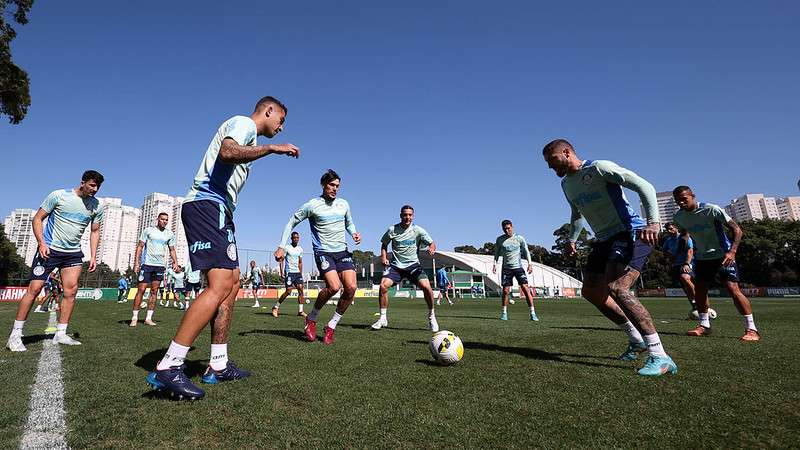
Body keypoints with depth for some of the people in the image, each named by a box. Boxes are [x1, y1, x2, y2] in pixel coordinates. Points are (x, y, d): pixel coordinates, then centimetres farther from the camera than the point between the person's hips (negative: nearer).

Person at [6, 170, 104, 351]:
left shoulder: (96, 206, 3)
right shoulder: (59, 195, -8)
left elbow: (95, 231, 12)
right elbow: (38, 218, -3)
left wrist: (93, 256, 4)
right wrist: (42, 243, -14)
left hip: (74, 253, 4)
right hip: (49, 249, -3)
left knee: (71, 291, -3)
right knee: (34, 288, -6)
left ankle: (60, 334, 6)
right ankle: (15, 334, 6)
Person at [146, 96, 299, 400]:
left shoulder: (245, 132, 28)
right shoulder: (244, 123, -2)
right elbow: (227, 152, -24)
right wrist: (272, 148, -17)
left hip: (217, 210, 11)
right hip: (207, 204, -11)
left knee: (232, 283, 7)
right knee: (220, 285, -20)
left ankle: (218, 366, 11)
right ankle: (168, 368, -18)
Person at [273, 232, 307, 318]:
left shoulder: (300, 249, 12)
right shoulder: (286, 248, -4)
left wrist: (301, 274, 16)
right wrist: (281, 273, -11)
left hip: (297, 272, 5)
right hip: (289, 272, -5)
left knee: (301, 289, -7)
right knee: (288, 291, -9)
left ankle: (300, 311, -3)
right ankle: (276, 307, 9)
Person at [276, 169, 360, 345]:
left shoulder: (343, 204, 12)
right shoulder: (312, 205, -2)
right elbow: (291, 223, 4)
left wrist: (354, 233, 4)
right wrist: (281, 247, -2)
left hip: (342, 251, 5)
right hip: (323, 252, -5)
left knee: (351, 288, -12)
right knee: (334, 286, -24)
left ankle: (331, 326, 5)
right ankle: (311, 319, 3)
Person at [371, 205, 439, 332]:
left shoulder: (418, 230, -4)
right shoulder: (392, 230, -2)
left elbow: (432, 243, 1)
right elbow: (384, 244, 14)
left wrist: (432, 248, -23)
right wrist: (384, 257, -3)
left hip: (413, 264, -1)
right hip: (396, 265, 1)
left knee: (426, 286, -22)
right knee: (383, 285, -20)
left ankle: (431, 317, 2)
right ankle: (383, 319, -3)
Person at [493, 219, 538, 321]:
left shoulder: (519, 238, 0)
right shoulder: (499, 240, 3)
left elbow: (526, 251, 7)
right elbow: (497, 252, 13)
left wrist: (530, 263, -3)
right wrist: (495, 263, 2)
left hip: (518, 267, -1)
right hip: (506, 268, 1)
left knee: (525, 288, -10)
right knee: (505, 291, 0)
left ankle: (532, 313, -6)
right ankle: (504, 313, 15)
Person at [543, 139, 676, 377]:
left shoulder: (598, 168, -12)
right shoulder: (567, 183, 14)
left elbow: (644, 186, -18)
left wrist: (653, 222, -30)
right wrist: (571, 239, 26)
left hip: (630, 234, -9)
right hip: (605, 240, 9)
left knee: (615, 288, -26)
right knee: (590, 291, 8)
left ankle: (659, 357, -21)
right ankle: (637, 339, 21)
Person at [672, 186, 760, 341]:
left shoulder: (711, 210, -20)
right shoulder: (678, 217, -4)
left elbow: (737, 229, -18)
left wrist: (732, 251, -30)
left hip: (722, 255, -6)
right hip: (701, 257, 6)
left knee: (733, 289, -15)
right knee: (699, 290, 5)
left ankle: (751, 329, -8)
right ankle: (704, 326, 18)